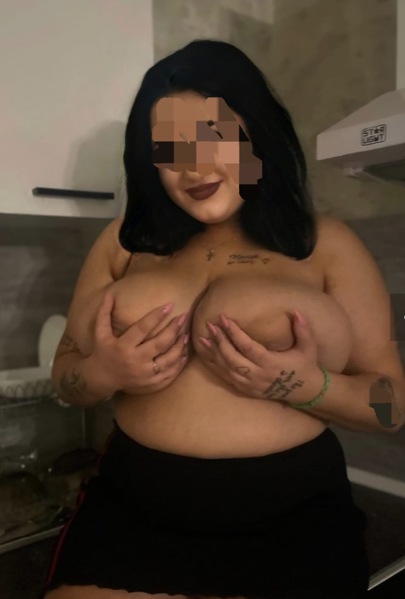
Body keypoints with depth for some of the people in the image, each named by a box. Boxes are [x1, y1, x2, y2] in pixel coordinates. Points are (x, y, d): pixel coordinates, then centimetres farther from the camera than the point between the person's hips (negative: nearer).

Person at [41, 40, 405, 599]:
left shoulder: (326, 244, -3)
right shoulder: (127, 239, 4)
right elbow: (65, 375, 9)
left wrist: (308, 385, -20)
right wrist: (101, 373, -14)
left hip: (292, 520, -1)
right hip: (130, 510, 2)